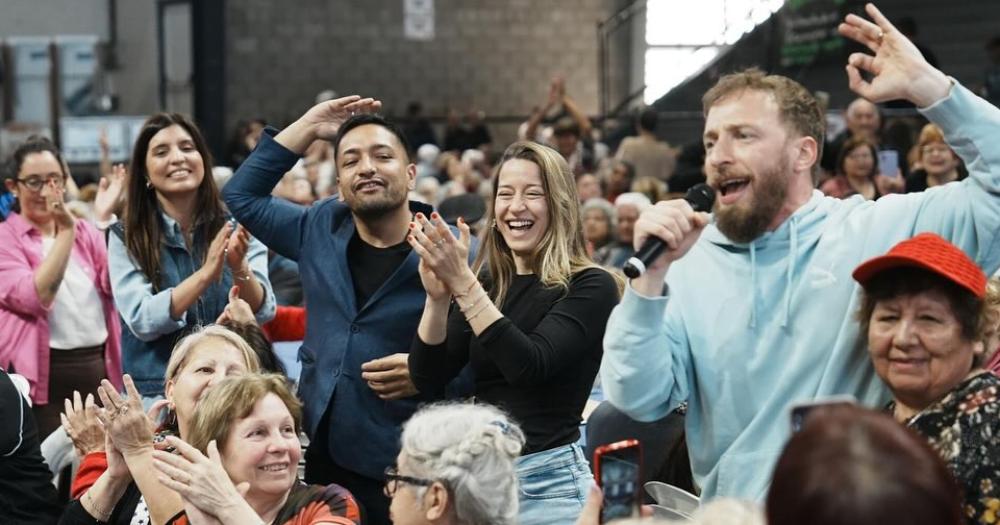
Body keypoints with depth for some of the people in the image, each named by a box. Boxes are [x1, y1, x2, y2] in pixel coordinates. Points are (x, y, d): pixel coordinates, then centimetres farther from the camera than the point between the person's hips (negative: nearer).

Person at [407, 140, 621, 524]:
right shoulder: (486, 283, 7)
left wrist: (463, 284, -24)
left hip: (547, 483, -5)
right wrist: (438, 296, -15)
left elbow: (530, 366, -21)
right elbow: (428, 378, 0)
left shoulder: (590, 286, -7)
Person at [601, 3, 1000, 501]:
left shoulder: (879, 229, 3)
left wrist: (926, 86, -9)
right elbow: (639, 399, 0)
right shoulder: (689, 261, 7)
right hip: (732, 513, 1)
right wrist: (651, 276, -12)